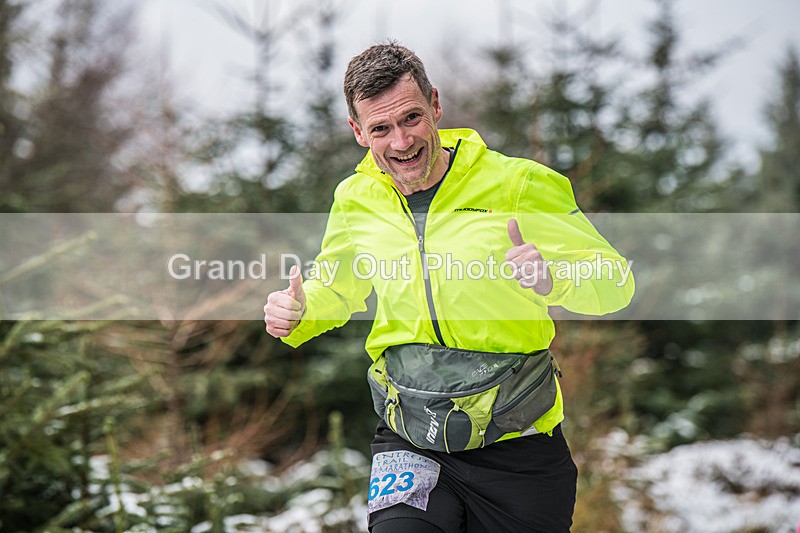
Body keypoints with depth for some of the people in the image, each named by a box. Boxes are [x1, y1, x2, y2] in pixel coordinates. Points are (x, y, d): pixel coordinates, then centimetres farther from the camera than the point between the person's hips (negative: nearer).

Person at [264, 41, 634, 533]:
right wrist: (299, 314, -1)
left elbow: (614, 279, -8)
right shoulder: (356, 201, 3)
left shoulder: (518, 186, -10)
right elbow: (337, 288, 21)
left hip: (517, 444, -1)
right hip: (409, 445, 1)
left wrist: (553, 279, -29)